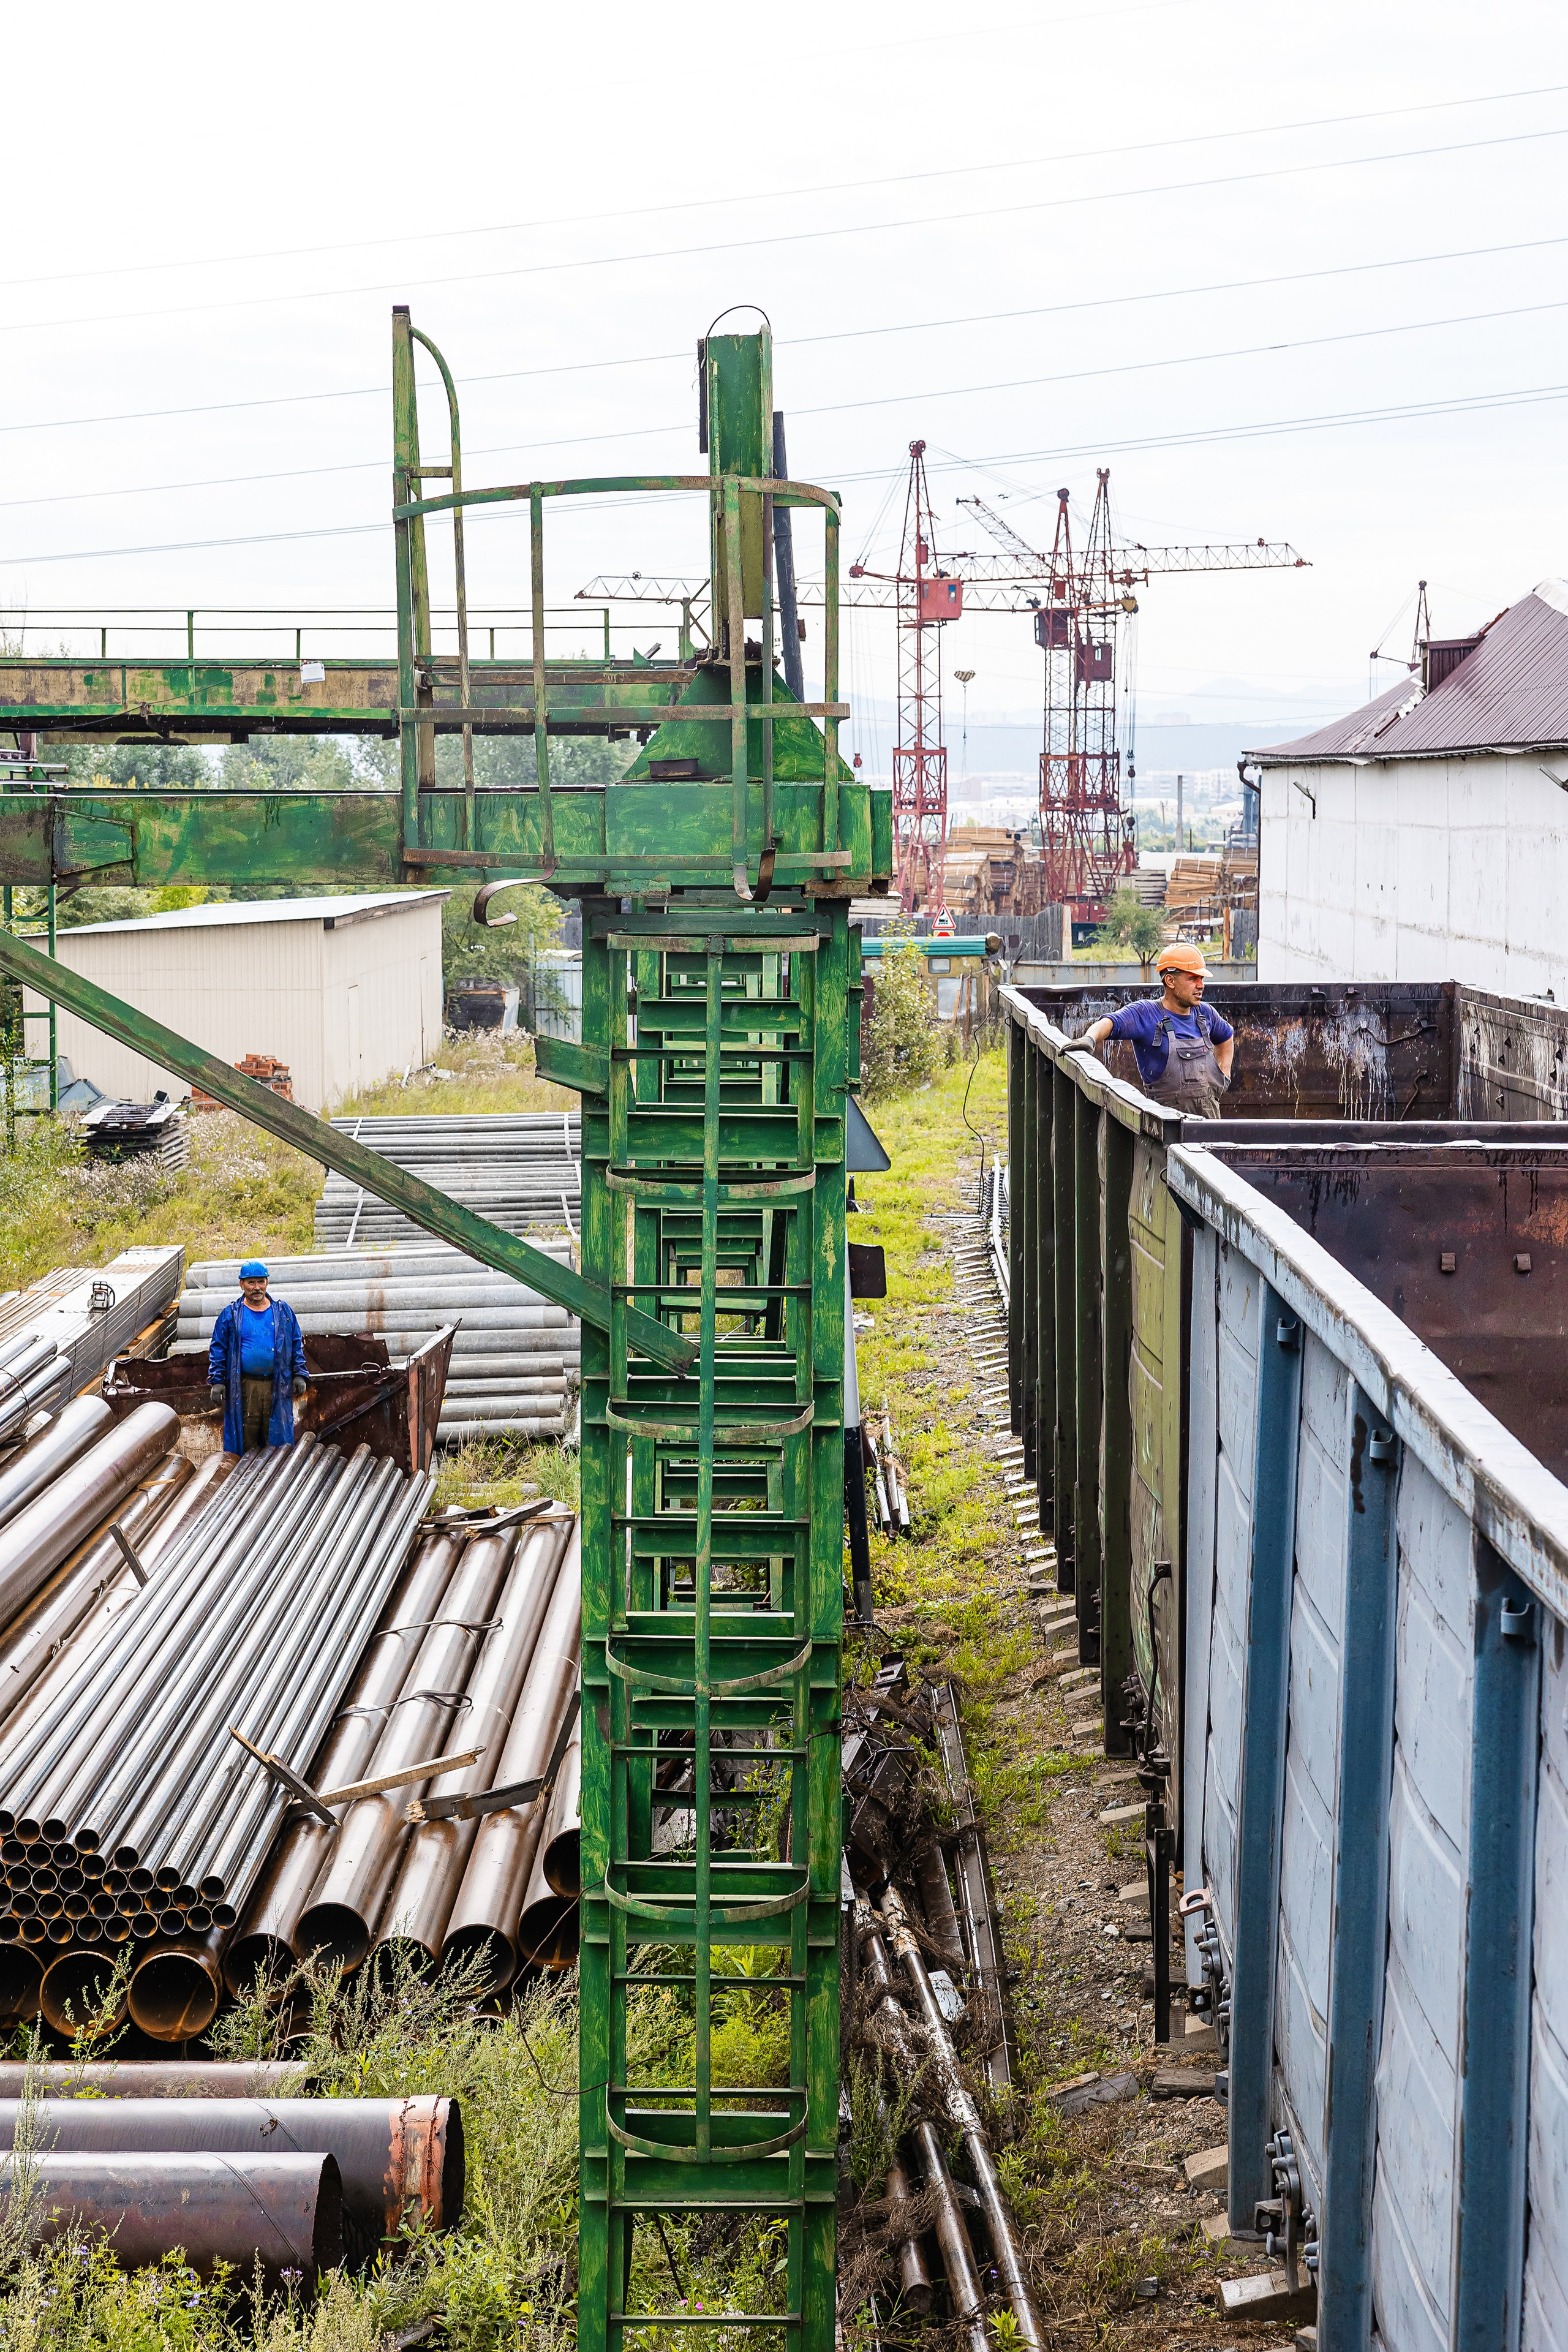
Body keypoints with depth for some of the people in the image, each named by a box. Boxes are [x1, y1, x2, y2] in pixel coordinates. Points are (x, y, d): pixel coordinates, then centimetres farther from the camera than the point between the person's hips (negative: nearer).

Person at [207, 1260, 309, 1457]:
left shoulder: (283, 1311, 9)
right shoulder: (230, 1314, 4)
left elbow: (297, 1345, 13)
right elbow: (218, 1349, 6)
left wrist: (299, 1375, 6)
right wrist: (217, 1381, -1)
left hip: (277, 1386, 1)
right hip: (244, 1387, -1)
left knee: (277, 1437, 2)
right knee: (246, 1435, 1)